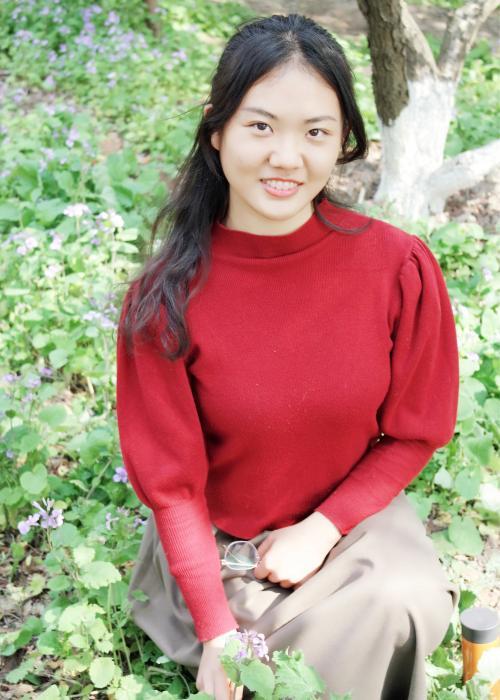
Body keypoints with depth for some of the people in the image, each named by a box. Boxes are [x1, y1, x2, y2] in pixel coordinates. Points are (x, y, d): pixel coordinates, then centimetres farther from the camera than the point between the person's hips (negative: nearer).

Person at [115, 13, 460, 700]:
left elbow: (414, 431, -2)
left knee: (401, 607, -25)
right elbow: (172, 483, -9)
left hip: (351, 518, 2)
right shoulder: (166, 297, -18)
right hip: (215, 544, -1)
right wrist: (217, 630, -16)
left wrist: (322, 529, -12)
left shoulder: (400, 265, -16)